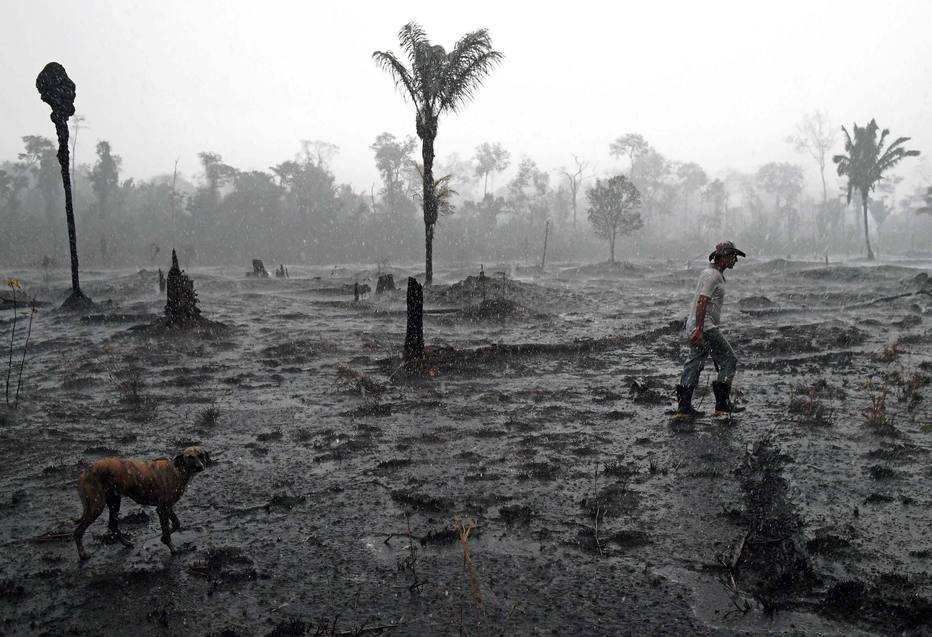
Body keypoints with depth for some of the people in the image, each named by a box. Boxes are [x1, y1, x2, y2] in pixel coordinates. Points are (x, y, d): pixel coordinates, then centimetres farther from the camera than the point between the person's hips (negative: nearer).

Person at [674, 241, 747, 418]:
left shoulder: (712, 273, 20)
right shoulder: (713, 275, -12)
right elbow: (702, 302, -22)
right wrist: (699, 330, -27)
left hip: (696, 328, 10)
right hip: (705, 328, -10)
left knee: (694, 364, 8)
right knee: (729, 360, -2)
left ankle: (684, 407, 7)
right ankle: (722, 404, 0)